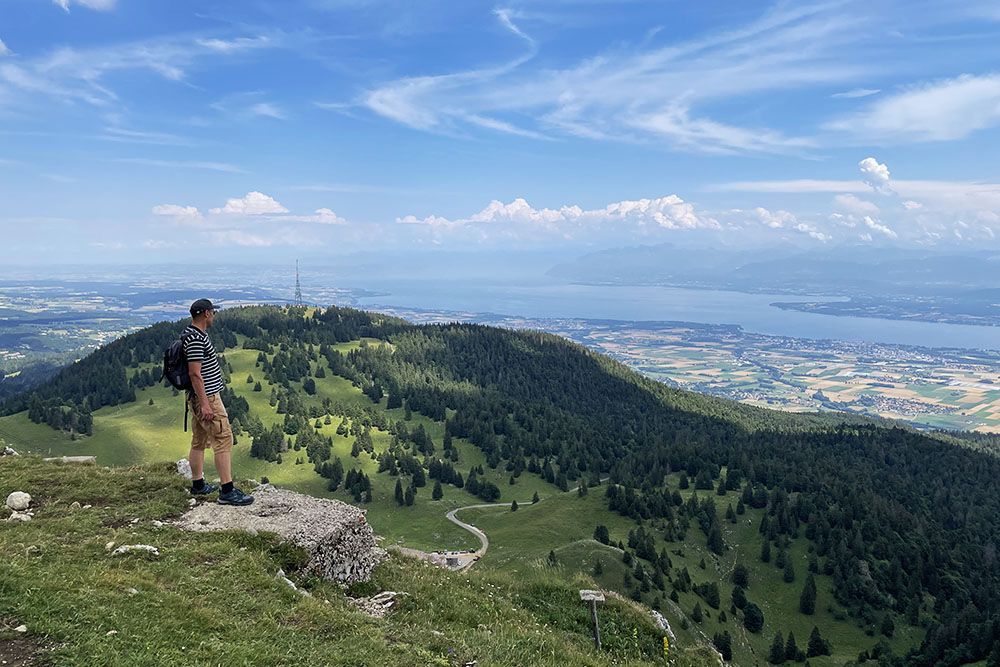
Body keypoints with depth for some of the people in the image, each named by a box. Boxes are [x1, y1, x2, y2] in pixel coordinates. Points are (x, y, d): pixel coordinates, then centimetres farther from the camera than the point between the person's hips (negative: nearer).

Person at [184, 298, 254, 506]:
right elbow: (195, 373, -24)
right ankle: (227, 491, -10)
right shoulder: (196, 339, -20)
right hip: (207, 397, -11)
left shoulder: (193, 334, 13)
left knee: (199, 441, 16)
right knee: (224, 439, -10)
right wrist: (205, 404, -25)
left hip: (202, 397, 11)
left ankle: (198, 484, 26)